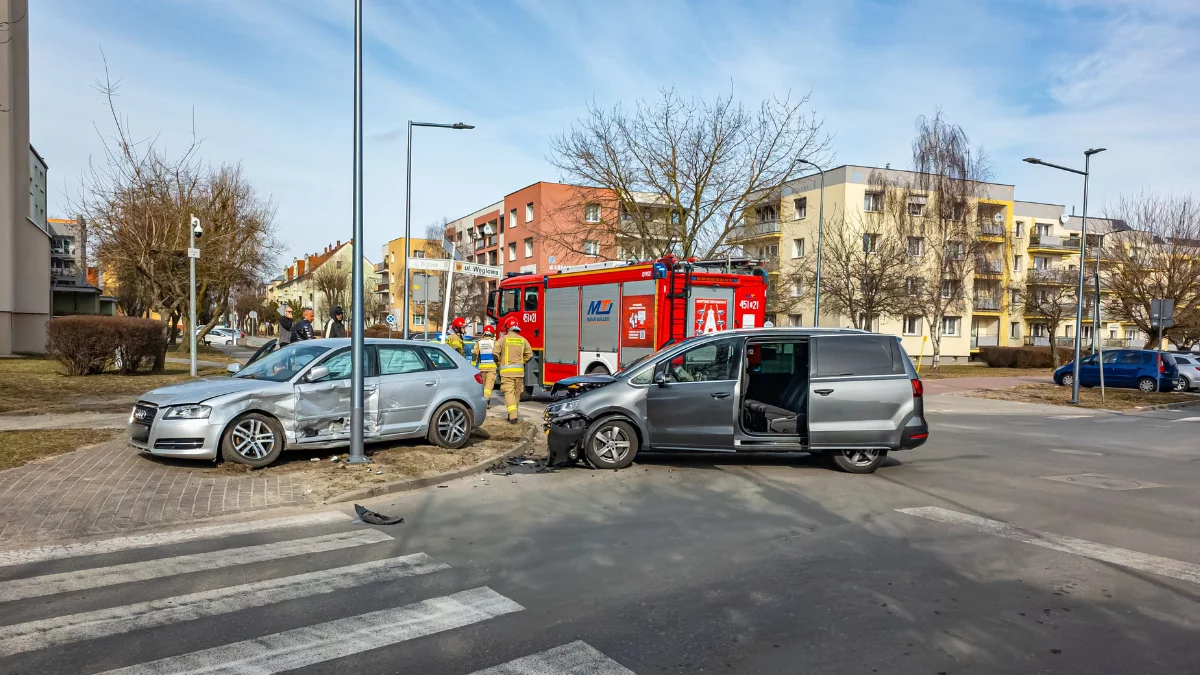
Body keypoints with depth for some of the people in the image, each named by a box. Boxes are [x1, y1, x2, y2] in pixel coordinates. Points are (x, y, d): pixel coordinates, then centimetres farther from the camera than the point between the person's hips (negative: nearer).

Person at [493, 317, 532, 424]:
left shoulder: (503, 339, -4)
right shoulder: (522, 340, 6)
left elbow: (495, 353, -7)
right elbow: (529, 354, 7)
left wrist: (499, 363, 9)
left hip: (506, 370, -3)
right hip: (519, 370, 3)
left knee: (509, 392, -4)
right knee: (517, 393, 14)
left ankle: (513, 416, -15)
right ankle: (513, 414, 25)